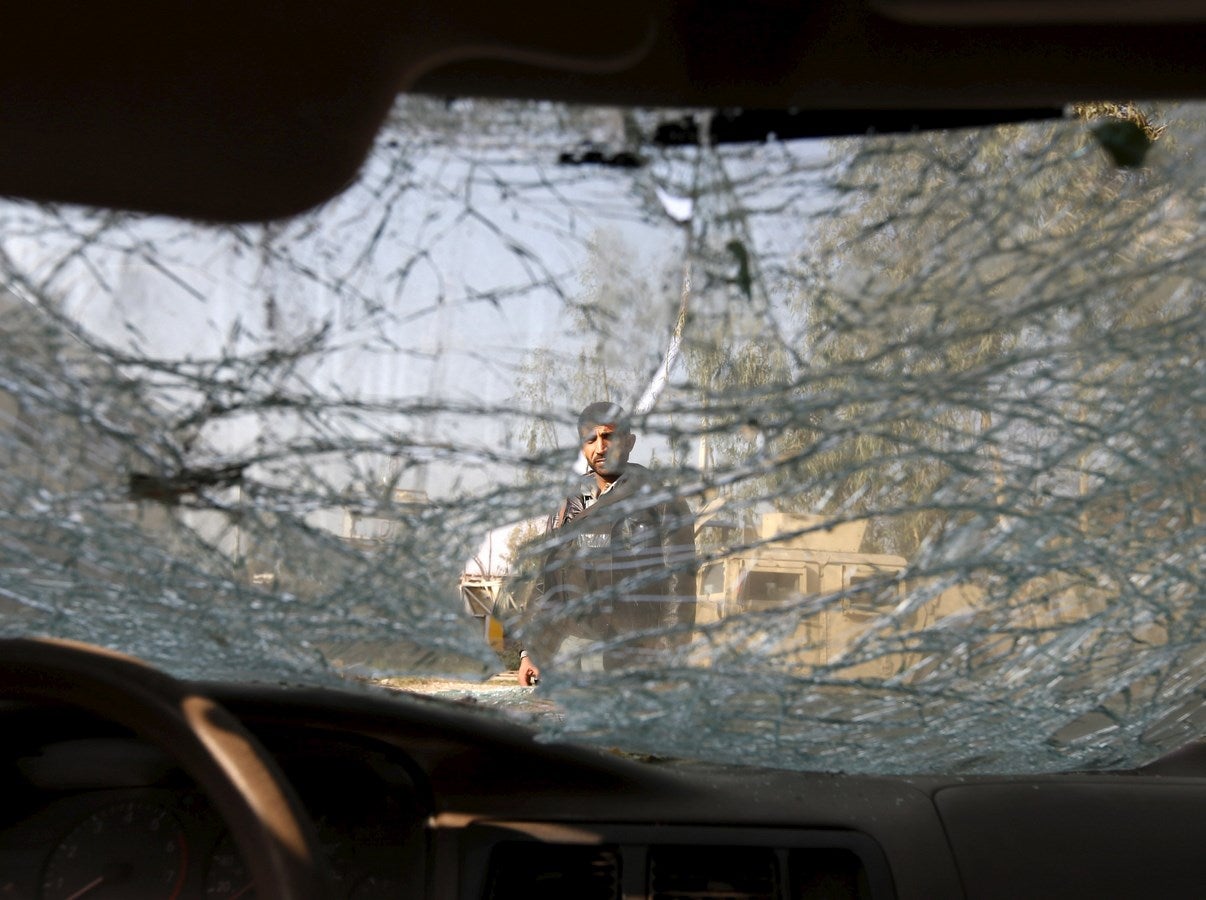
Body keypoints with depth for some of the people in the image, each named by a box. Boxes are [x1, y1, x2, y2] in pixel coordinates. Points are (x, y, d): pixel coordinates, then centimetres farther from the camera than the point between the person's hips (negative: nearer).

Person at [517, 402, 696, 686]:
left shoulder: (663, 506, 0)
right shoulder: (568, 506, 17)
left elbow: (679, 591, -4)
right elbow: (545, 584, 20)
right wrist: (530, 651, 15)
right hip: (561, 657, 5)